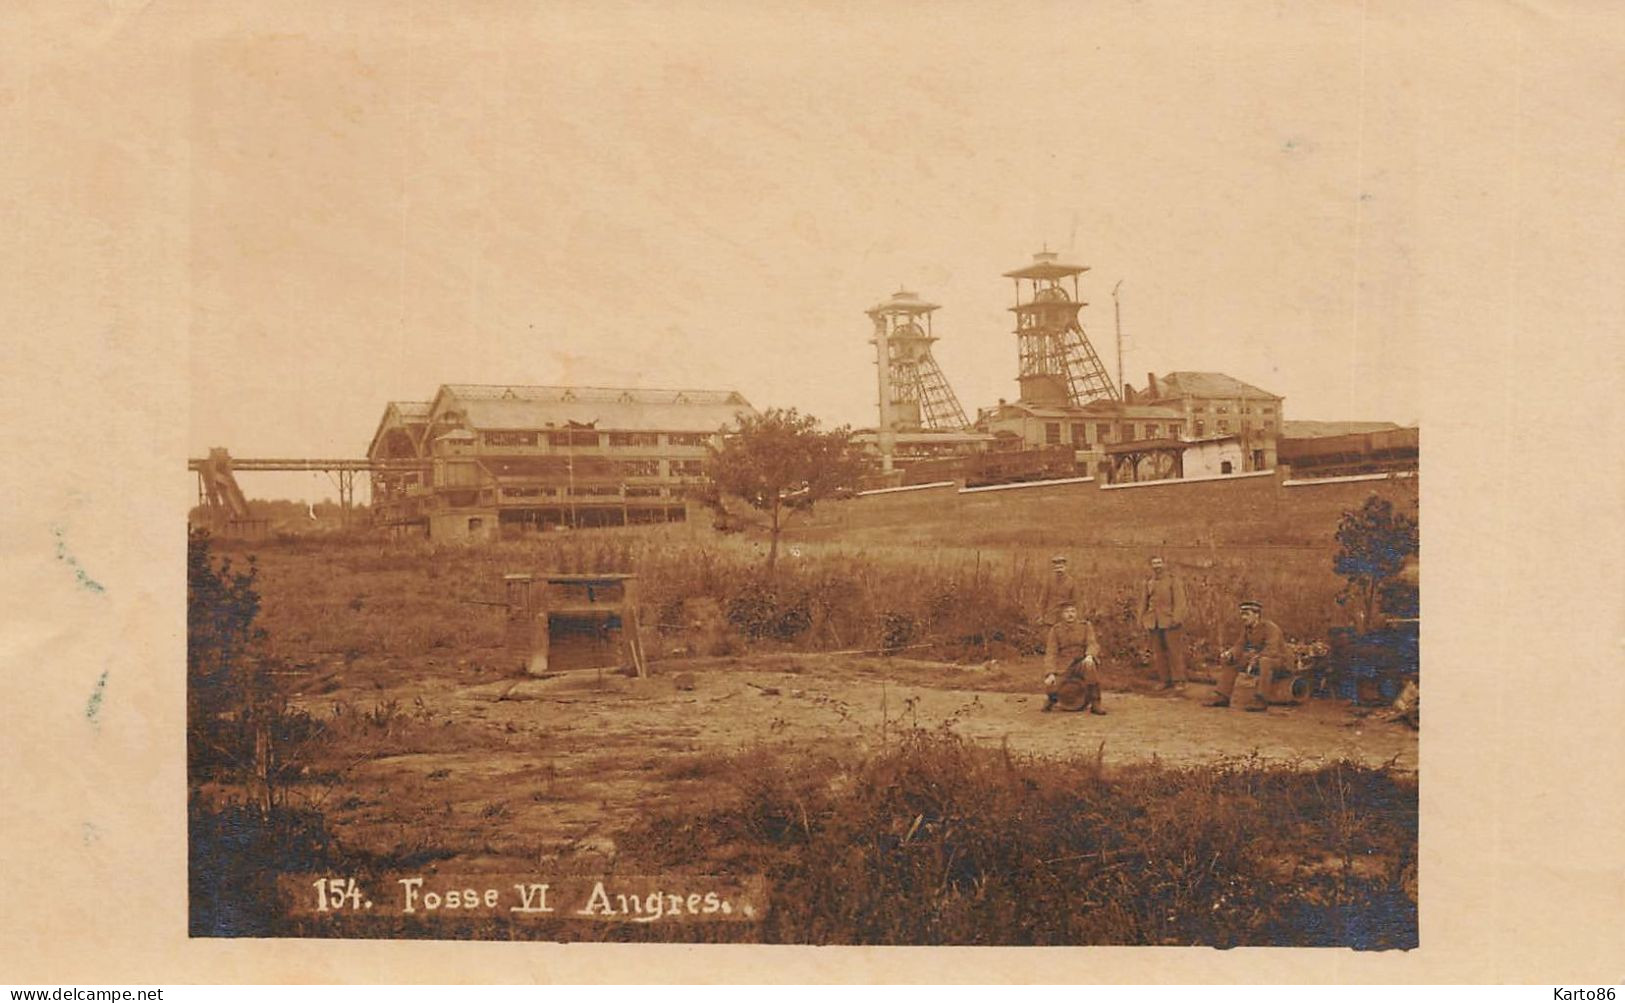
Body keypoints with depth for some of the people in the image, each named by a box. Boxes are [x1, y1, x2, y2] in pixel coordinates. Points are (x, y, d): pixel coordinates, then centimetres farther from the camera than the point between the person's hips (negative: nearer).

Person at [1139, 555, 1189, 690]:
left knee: (1175, 651, -6)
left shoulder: (1173, 580, -3)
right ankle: (1166, 680, 14)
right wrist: (1141, 619, 16)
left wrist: (1176, 618, -19)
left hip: (1170, 622, -6)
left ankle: (1179, 681, 0)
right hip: (1154, 623, 6)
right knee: (1158, 653, 7)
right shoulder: (1149, 582, 14)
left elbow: (1180, 600, -10)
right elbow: (1144, 602, 21)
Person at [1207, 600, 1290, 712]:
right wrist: (1229, 653, -18)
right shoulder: (1247, 627, 2)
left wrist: (1255, 658, -44)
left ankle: (1261, 700, -40)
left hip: (1276, 660, -8)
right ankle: (1222, 697, -1)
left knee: (1265, 661, -41)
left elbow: (1272, 650, -32)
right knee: (1229, 661, -1)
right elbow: (1240, 645, 3)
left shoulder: (1270, 627, -20)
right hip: (1256, 658, 8)